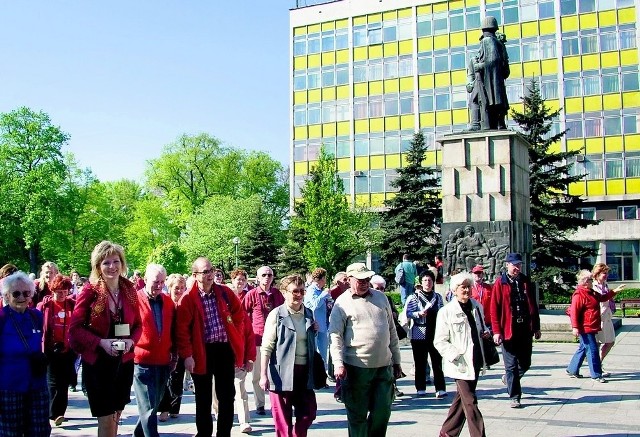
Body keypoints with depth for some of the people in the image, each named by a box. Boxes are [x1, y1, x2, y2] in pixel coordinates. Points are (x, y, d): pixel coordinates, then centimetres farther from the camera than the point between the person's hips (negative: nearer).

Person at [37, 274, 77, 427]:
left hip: (68, 349, 2)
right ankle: (55, 413, 6)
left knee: (64, 383, 7)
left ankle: (58, 412, 18)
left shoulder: (73, 305, 3)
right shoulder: (44, 305, -3)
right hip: (51, 350, -2)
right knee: (54, 382, 0)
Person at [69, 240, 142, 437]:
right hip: (97, 361, -4)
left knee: (116, 414, 14)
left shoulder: (130, 291, 2)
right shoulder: (90, 290, -9)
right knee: (106, 418, -2)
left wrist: (131, 341, -10)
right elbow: (75, 328, -9)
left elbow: (138, 324, 10)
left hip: (124, 360, 4)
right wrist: (101, 342, -21)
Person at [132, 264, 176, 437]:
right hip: (142, 362, -6)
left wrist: (174, 355, 10)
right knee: (149, 409, -5)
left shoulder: (168, 302, 6)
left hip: (164, 362, 6)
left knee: (154, 405, 18)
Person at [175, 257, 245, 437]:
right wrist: (187, 355, -14)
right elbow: (182, 330, -10)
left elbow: (239, 316, 10)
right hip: (202, 352, -3)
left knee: (227, 396, 8)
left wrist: (236, 338, 3)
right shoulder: (188, 299, -9)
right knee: (203, 398, 10)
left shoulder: (225, 292, 1)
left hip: (225, 349, 3)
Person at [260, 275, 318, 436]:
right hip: (282, 373, -5)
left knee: (308, 413, 8)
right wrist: (263, 375, -14)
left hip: (305, 372, 5)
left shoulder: (309, 314, 9)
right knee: (283, 419, 4)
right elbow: (266, 347, -9)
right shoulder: (276, 315, -7)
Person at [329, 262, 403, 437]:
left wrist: (396, 361, 16)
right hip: (357, 367, -4)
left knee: (383, 411, 7)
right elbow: (335, 335, -8)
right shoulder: (342, 303, -3)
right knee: (358, 415, 5)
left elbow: (392, 331, 16)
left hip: (384, 365, 4)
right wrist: (338, 363, -20)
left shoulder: (381, 297, 11)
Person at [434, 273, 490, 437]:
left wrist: (485, 332, 4)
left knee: (461, 399, 16)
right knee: (470, 402, -7)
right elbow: (440, 341, -9)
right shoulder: (446, 312, -9)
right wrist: (456, 356, -19)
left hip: (475, 361, 7)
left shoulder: (476, 306, 9)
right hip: (461, 363, -7)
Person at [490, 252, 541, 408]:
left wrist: (536, 327, 10)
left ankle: (509, 378, 37)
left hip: (525, 329, 4)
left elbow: (533, 306, 13)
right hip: (508, 330, -4)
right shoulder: (500, 283, -3)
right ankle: (514, 397, 10)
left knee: (525, 363, 10)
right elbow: (494, 308, -7)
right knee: (511, 365, 1)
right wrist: (496, 331, -12)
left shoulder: (525, 281, 10)